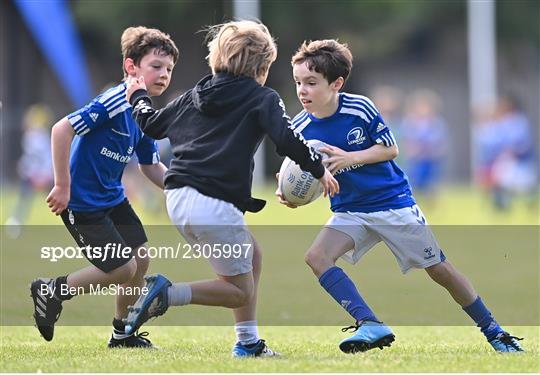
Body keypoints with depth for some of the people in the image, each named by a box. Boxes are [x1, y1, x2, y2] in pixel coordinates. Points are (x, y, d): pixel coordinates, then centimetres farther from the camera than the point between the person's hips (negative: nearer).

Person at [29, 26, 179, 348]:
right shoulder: (114, 103, -24)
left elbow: (151, 167, 14)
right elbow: (62, 129, -30)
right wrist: (62, 186, -27)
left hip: (113, 198, 9)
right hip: (82, 202, -9)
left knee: (141, 259, 7)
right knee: (123, 268, -7)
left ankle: (123, 333, 25)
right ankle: (53, 291, 12)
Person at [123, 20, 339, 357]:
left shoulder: (196, 95, 19)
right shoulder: (262, 98, 2)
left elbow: (152, 124, 27)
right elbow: (288, 139, -13)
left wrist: (139, 96, 46)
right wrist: (319, 169, 1)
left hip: (179, 199, 8)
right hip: (214, 206, -8)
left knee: (252, 255, 26)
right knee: (240, 292, 3)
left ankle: (248, 342, 23)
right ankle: (168, 293, -18)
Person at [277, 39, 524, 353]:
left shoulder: (360, 108, -17)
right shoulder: (300, 129, -8)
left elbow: (390, 149, -9)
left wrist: (349, 158, -24)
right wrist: (289, 195, -22)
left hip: (393, 202, -3)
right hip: (350, 212, 3)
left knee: (440, 269, 1)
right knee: (317, 256, -23)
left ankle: (494, 332, 18)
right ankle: (371, 326, -27)